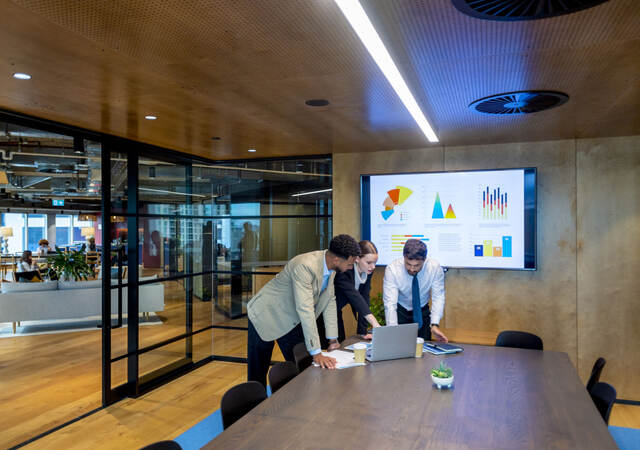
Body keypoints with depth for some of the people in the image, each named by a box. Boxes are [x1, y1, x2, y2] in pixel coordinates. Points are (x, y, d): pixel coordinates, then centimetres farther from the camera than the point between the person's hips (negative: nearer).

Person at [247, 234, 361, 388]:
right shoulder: (305, 266, -35)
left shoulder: (329, 265, -9)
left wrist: (333, 339, -2)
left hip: (292, 320, 7)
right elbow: (305, 309, -38)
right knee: (257, 374, 4)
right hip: (266, 315, -7)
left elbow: (329, 301, -1)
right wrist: (317, 353, -36)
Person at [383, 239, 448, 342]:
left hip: (423, 312, 2)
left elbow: (438, 297, -20)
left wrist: (435, 325, -34)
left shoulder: (435, 267, -23)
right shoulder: (392, 269, -28)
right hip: (399, 311, -1)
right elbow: (390, 303, -32)